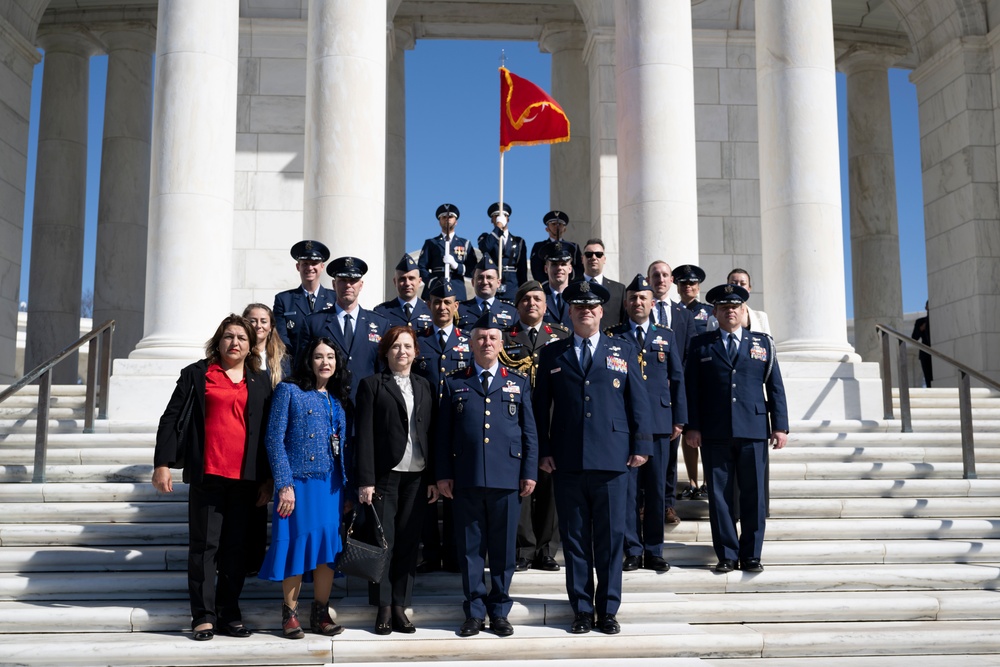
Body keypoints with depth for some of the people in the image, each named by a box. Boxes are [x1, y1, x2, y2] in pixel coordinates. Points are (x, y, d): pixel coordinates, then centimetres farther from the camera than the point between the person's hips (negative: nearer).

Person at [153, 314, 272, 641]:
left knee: (235, 547, 6)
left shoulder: (261, 382, 13)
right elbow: (172, 418, 4)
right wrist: (162, 464, -4)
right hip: (207, 474, -2)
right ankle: (203, 616, 6)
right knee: (204, 545, 0)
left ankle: (229, 614, 14)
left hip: (245, 477, 2)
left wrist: (267, 479, 8)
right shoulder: (196, 374, 7)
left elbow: (268, 432, 12)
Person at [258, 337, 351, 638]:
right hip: (299, 481, -5)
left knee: (328, 545, 4)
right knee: (297, 544, -2)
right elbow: (274, 439, -7)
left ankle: (321, 613, 13)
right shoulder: (289, 391, -1)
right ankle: (290, 613, 11)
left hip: (332, 485, 5)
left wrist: (347, 488, 9)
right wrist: (284, 485, -13)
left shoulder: (338, 399, 14)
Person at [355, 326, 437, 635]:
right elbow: (364, 434, -3)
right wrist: (365, 480, -10)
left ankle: (400, 606, 13)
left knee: (409, 543, 4)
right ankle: (383, 609, 9)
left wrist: (433, 478, 6)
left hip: (417, 476, 3)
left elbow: (431, 433, 11)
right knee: (383, 542, 0)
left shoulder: (424, 386, 14)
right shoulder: (372, 385, 3)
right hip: (385, 475, -3)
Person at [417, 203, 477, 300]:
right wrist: (432, 282, -11)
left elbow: (472, 270, 8)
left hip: (457, 293, 1)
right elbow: (421, 267, 7)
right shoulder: (430, 243, 17)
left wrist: (455, 265, -10)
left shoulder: (465, 244, 18)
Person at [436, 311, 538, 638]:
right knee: (470, 548, 6)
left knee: (503, 548, 6)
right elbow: (444, 433, 7)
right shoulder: (454, 383, 9)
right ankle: (475, 612, 18)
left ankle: (499, 612, 19)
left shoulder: (519, 383, 11)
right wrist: (443, 474, 1)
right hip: (466, 479, 0)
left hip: (507, 477, 0)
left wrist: (529, 472, 0)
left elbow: (529, 431, 8)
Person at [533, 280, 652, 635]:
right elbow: (541, 406, 8)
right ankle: (582, 609, 18)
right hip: (567, 462, 1)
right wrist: (542, 451, 1)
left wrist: (641, 445, 0)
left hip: (611, 459, 0)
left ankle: (608, 609, 18)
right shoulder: (552, 354, 10)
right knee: (574, 538, 7)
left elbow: (638, 402, 7)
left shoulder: (624, 351, 10)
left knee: (610, 537, 5)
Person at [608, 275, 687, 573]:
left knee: (656, 489, 5)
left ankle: (654, 552, 15)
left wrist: (679, 419, 5)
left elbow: (677, 379, 11)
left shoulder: (666, 336, 12)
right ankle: (633, 551, 10)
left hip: (659, 423, 2)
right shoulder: (613, 337, 6)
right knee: (627, 488, 1)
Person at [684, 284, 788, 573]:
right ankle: (727, 554, 12)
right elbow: (691, 388, 5)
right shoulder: (701, 345, 9)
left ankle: (751, 555, 14)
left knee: (754, 495, 3)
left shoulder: (762, 343, 12)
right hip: (714, 433, 0)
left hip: (753, 431, 1)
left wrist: (780, 426, 1)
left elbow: (775, 387, 9)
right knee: (719, 494, 2)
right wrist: (692, 426, -3)